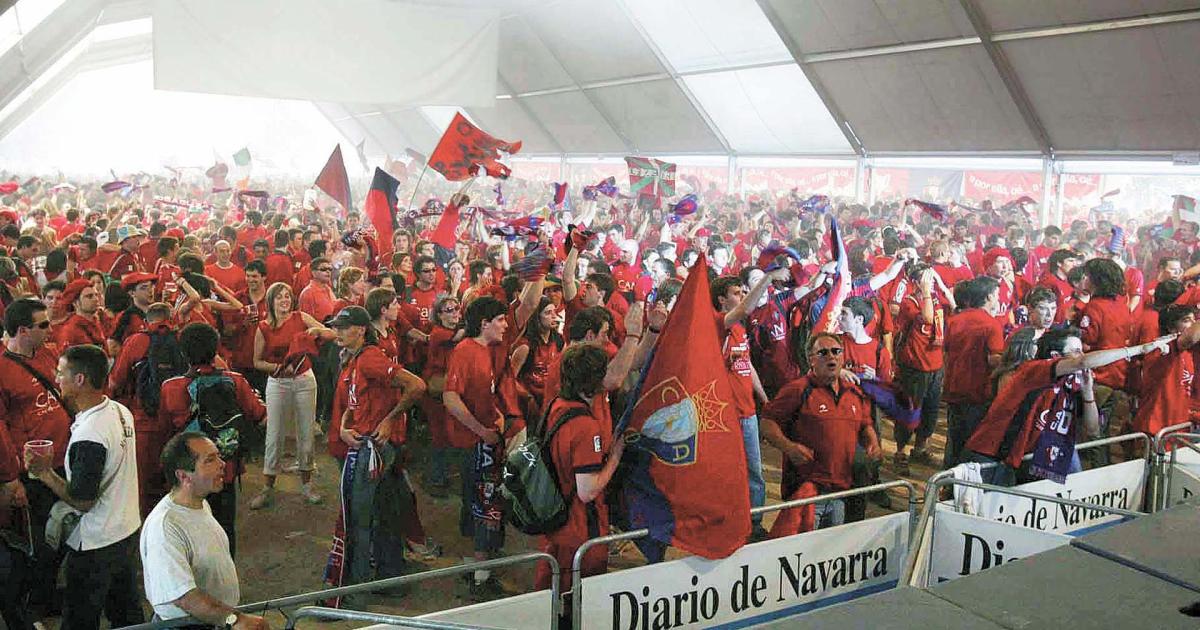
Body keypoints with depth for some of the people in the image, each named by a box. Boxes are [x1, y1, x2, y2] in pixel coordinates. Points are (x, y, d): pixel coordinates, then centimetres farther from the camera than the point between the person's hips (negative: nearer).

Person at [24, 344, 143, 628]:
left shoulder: (89, 435, -28)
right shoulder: (121, 411, -2)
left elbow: (83, 501, -22)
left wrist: (44, 473, -15)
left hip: (96, 544, -8)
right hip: (128, 530, 8)